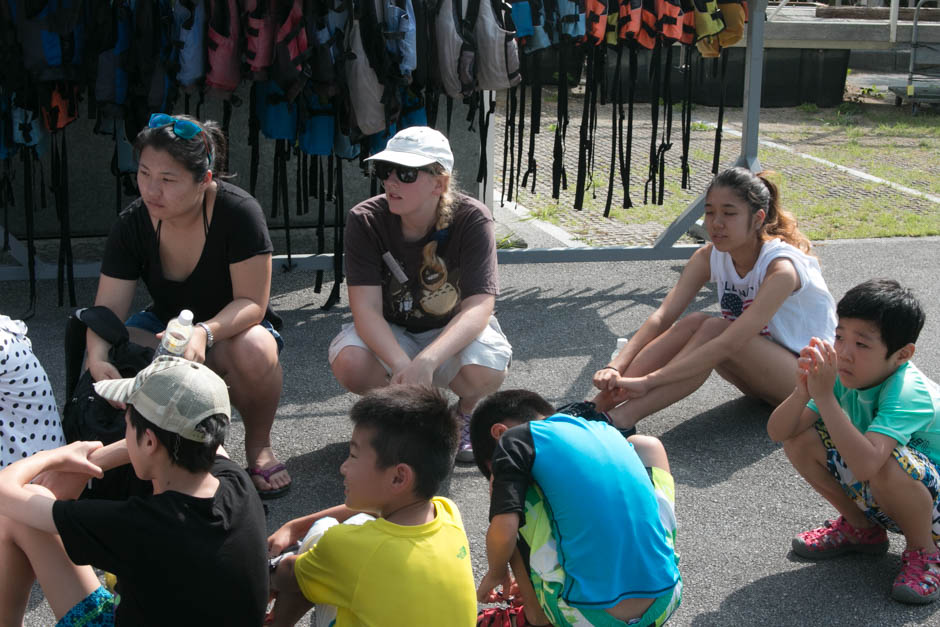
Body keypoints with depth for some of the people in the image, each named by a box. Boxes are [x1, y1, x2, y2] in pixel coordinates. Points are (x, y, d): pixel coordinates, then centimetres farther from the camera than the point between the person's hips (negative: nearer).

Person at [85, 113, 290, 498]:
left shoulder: (239, 213, -26)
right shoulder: (133, 224, -14)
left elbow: (251, 303, -24)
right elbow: (109, 306, -14)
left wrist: (204, 333, -44)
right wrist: (98, 357, -36)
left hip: (231, 328, -3)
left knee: (254, 351, -39)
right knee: (105, 364, -28)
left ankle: (258, 446, -8)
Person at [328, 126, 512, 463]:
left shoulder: (472, 219, -22)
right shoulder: (365, 220, -19)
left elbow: (478, 307, -30)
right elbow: (366, 308, -26)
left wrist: (426, 362, -48)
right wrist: (402, 367, -45)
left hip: (454, 332, -1)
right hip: (389, 334, 1)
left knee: (485, 370, -35)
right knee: (349, 361, -32)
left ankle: (466, 412, 5)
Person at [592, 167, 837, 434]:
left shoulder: (780, 268, -28)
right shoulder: (709, 257, -8)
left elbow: (730, 344, -38)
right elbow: (661, 317, -18)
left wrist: (648, 381, -43)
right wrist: (616, 367, -36)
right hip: (760, 370, 6)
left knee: (714, 329, -30)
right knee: (693, 323, -23)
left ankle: (621, 420, -35)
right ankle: (594, 407, -29)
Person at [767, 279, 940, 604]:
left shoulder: (908, 394, -32)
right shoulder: (843, 376, -12)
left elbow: (866, 465, -49)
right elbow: (778, 431, -14)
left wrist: (824, 397, -45)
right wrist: (802, 392, -34)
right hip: (876, 499, 7)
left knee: (885, 464, -38)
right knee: (800, 438, -9)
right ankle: (861, 528, 13)